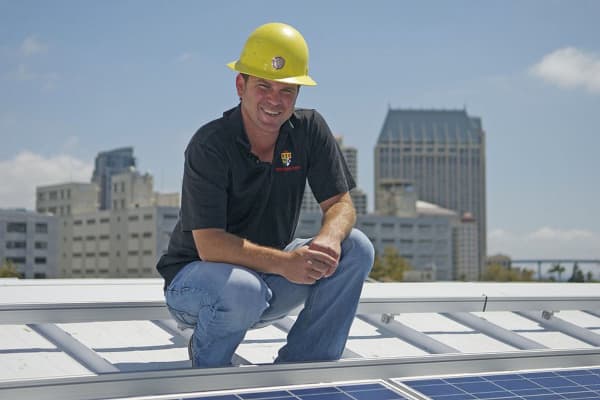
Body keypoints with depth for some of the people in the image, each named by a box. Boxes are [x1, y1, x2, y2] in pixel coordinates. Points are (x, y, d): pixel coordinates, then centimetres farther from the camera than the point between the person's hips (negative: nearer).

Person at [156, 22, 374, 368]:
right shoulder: (210, 145, -21)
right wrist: (283, 262, -41)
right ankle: (207, 370, -5)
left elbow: (341, 203, -5)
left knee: (356, 248, -15)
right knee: (243, 289, -39)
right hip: (195, 278, -5)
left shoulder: (310, 130, -5)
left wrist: (329, 238, -30)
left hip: (268, 272, 5)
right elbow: (209, 245, -27)